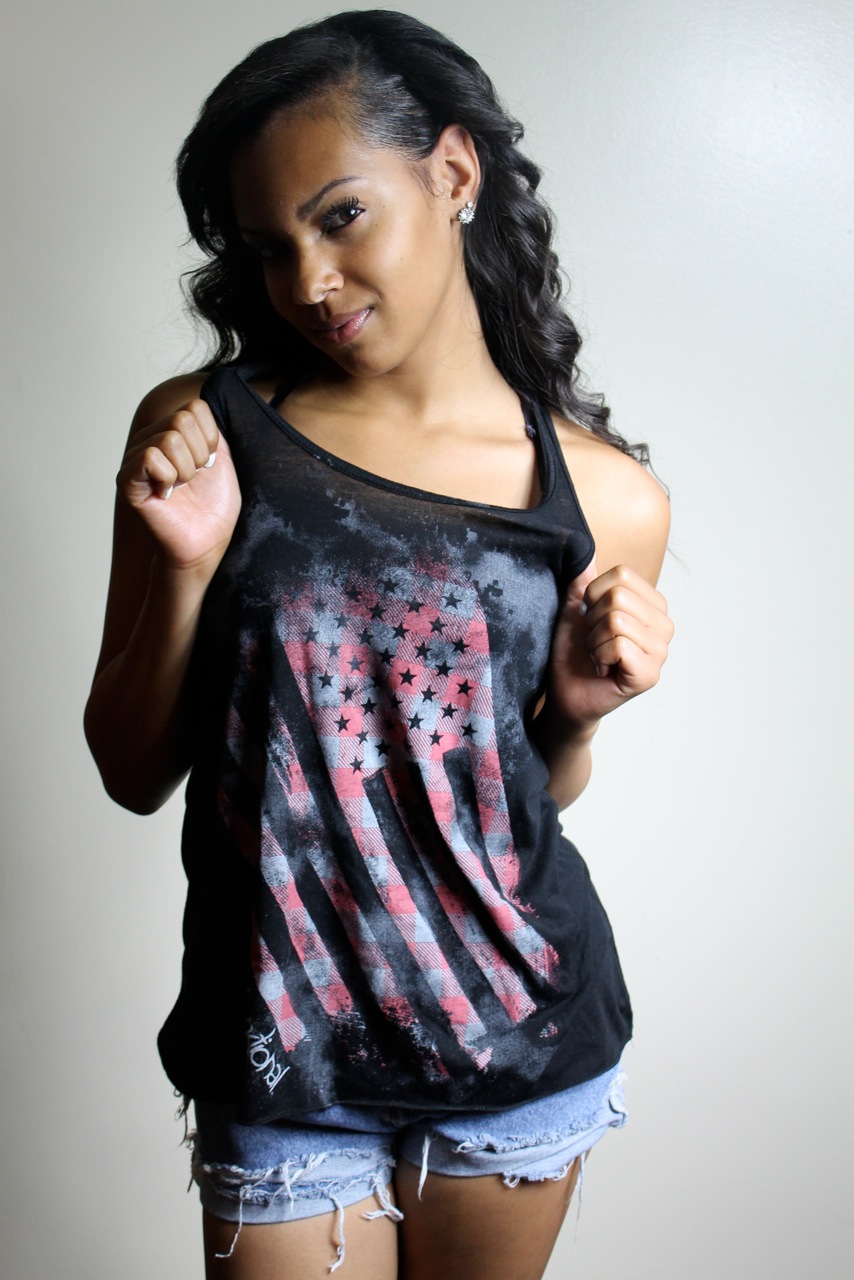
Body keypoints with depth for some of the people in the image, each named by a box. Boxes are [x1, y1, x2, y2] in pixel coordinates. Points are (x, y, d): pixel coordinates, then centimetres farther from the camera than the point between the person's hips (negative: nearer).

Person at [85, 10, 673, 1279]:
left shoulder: (607, 500, -6)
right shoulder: (202, 431, -8)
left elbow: (536, 791, 7)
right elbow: (134, 776, -4)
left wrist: (579, 705, -13)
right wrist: (185, 569, -18)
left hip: (524, 1032, 2)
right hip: (285, 1061, -1)